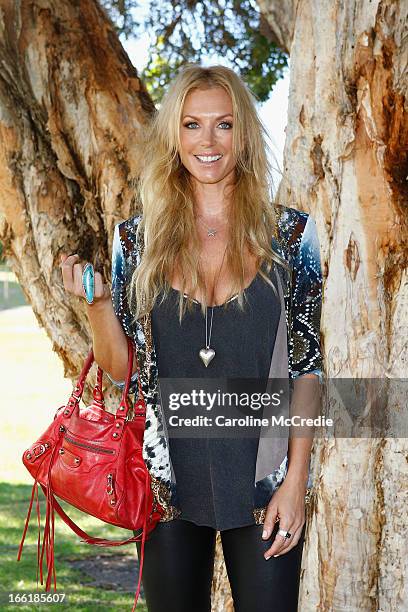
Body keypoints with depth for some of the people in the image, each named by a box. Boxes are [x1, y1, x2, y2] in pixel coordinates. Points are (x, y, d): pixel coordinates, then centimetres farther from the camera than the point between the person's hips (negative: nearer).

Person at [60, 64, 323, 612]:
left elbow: (307, 365, -1)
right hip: (169, 483, 2)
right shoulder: (138, 239, 2)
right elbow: (120, 370, 4)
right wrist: (96, 300, -13)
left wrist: (296, 480, -7)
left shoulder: (289, 234, -1)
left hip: (264, 485, -1)